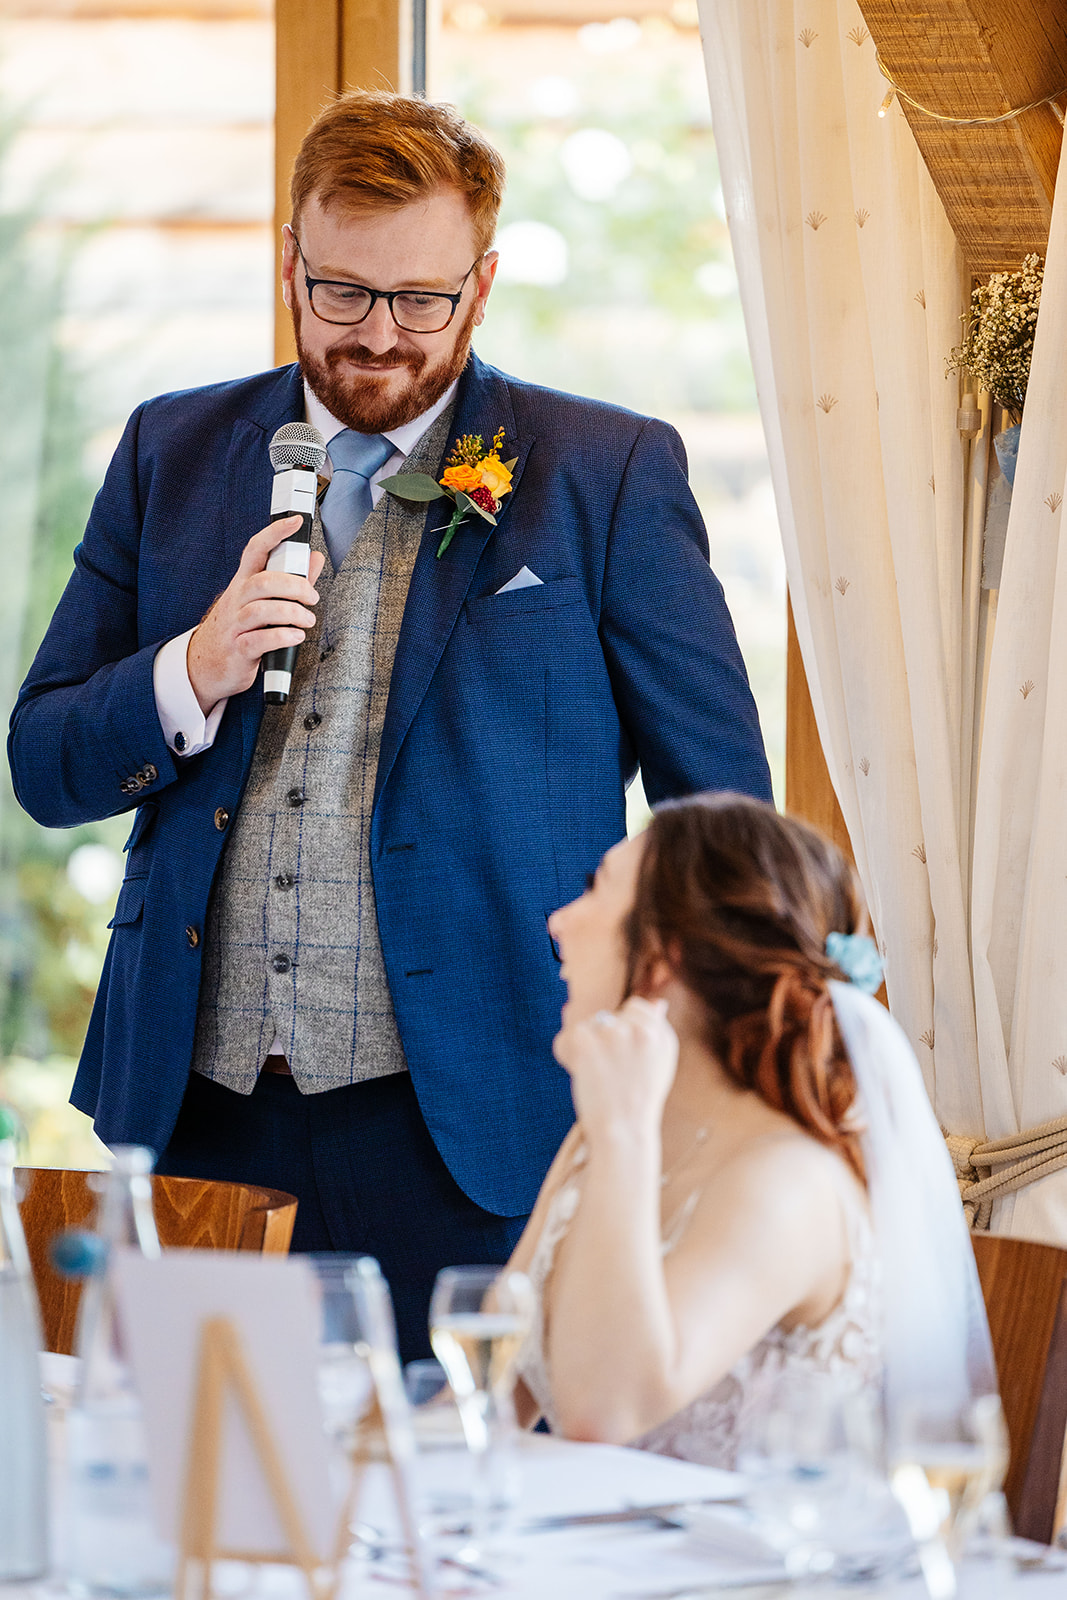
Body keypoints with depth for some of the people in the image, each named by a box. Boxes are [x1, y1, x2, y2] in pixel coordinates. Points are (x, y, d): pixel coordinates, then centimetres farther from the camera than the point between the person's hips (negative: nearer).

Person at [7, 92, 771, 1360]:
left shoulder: (608, 475, 1)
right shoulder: (174, 453, 11)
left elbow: (723, 811, 4)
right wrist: (194, 674, -8)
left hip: (465, 1126, -3)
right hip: (195, 1108, 3)